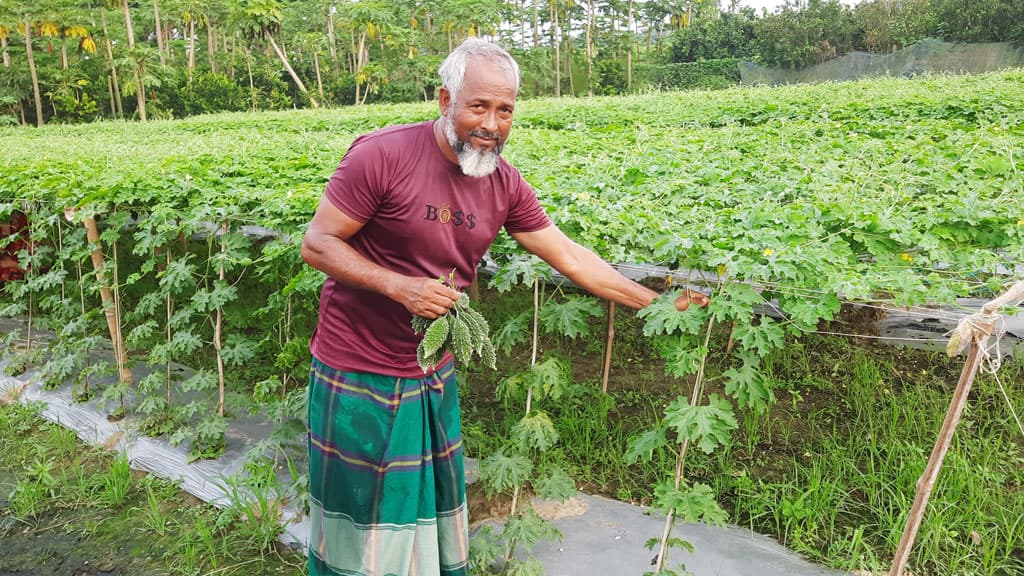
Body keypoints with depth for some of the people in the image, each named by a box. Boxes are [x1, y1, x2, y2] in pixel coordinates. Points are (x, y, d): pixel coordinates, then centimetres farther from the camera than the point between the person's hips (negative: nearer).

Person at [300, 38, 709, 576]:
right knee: (362, 518, 10)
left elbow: (571, 257, 3)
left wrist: (655, 302, 2)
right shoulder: (382, 154, -18)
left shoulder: (505, 185, -2)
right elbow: (317, 244, -13)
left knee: (433, 513, 17)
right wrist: (400, 286, -26)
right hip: (358, 376, -4)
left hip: (433, 377, 5)